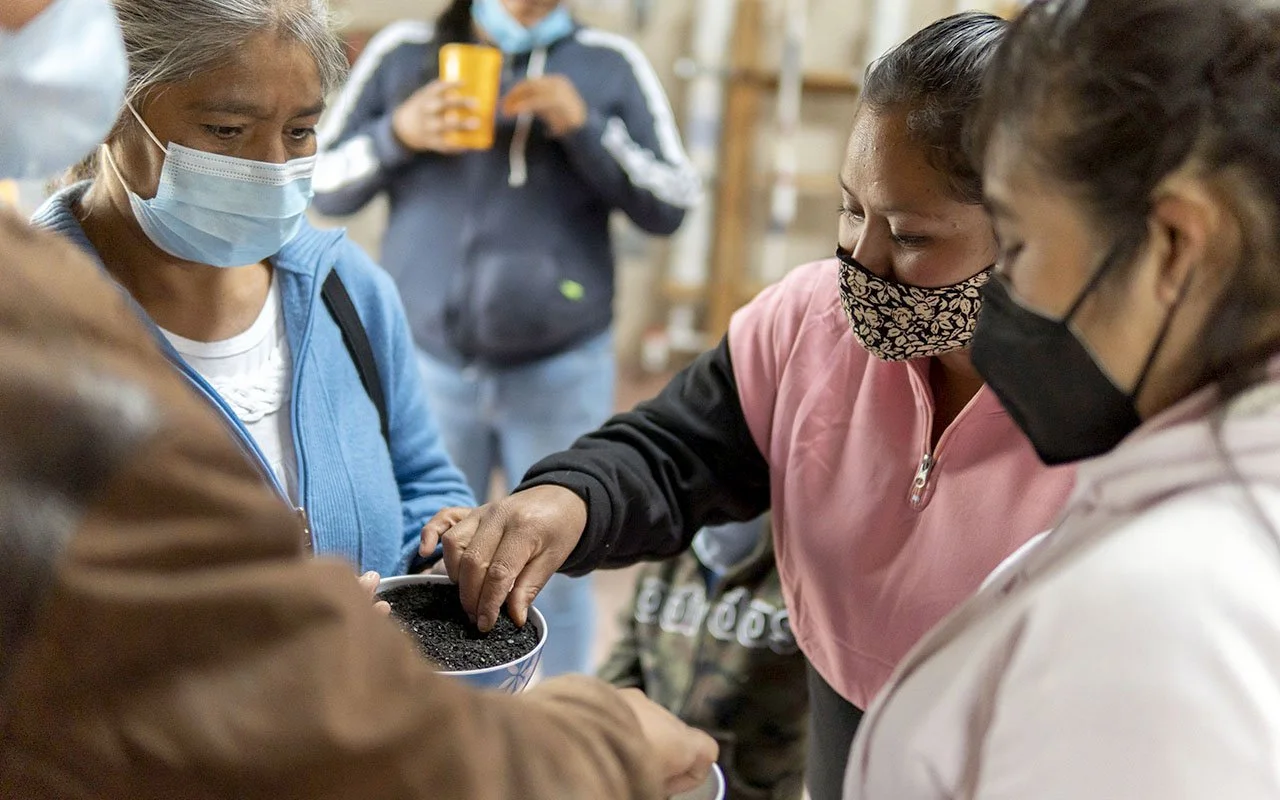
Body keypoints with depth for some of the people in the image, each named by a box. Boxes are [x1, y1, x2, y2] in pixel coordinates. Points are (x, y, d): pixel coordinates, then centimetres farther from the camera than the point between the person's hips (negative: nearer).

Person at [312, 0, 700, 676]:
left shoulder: (610, 64, 1)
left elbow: (672, 206, -2)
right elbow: (321, 184, 4)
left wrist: (586, 128, -15)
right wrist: (395, 135, -13)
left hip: (561, 372, 0)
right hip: (426, 365, 1)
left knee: (558, 578, 8)